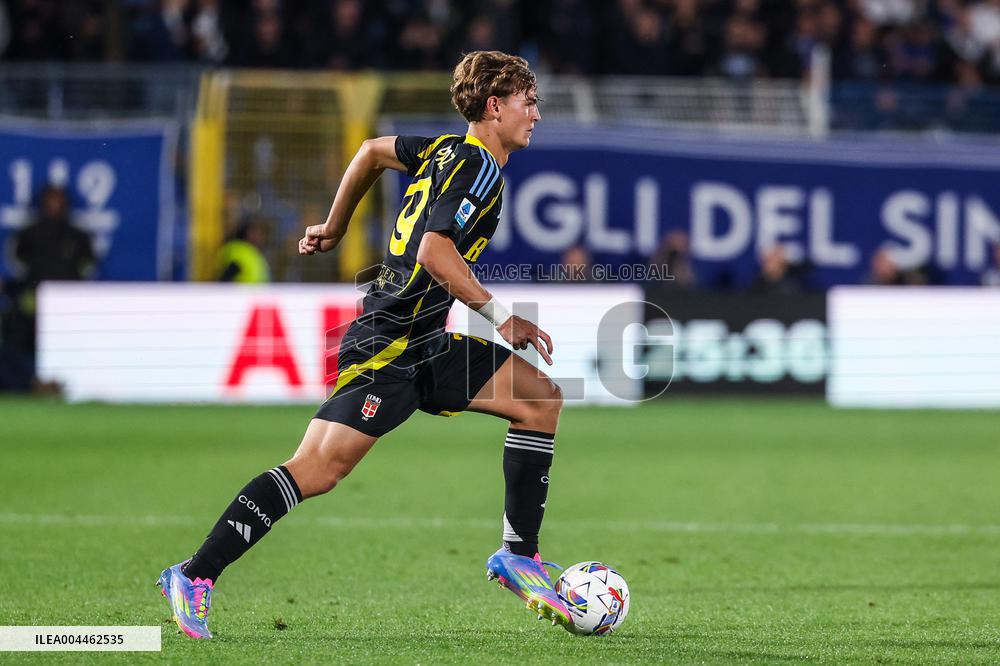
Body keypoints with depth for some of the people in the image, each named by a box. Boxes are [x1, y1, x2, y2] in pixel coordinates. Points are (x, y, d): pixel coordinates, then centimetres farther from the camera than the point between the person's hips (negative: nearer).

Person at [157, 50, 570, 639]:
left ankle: (520, 555, 8)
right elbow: (434, 251, -25)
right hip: (389, 344, -10)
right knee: (317, 470, -17)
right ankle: (195, 578, -14)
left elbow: (373, 150, 30)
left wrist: (335, 226, 39)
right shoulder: (479, 167, -13)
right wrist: (500, 315, -19)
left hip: (427, 346, 10)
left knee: (542, 399, 6)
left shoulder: (450, 150, 14)